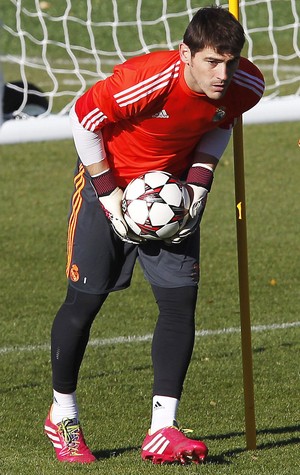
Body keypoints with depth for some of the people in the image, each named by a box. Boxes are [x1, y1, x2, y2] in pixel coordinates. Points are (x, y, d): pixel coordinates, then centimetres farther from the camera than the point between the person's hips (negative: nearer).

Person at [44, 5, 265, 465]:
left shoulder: (245, 86, -19)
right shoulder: (146, 80, -36)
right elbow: (84, 117, -20)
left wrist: (198, 183, -7)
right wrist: (108, 194, -17)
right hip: (109, 179, -4)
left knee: (181, 298, -8)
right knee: (85, 301, 0)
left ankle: (163, 431, -4)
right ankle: (62, 418, 22)